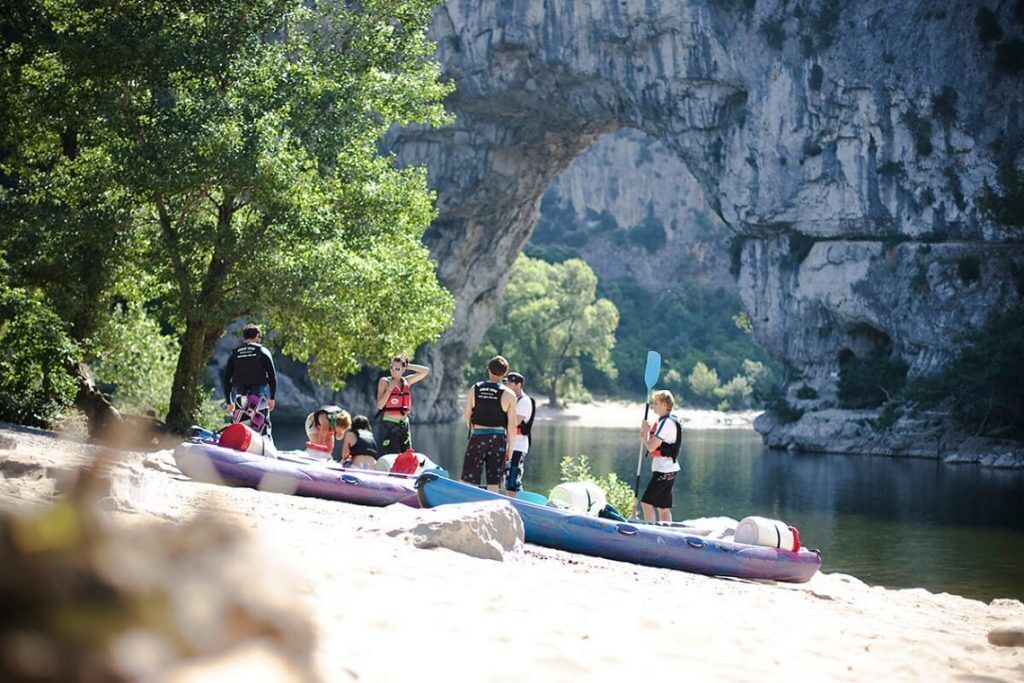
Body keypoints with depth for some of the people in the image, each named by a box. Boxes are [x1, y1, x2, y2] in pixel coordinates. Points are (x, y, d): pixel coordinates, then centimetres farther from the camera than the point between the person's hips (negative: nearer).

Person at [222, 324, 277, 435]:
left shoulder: (234, 354, 12)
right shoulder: (263, 351, 5)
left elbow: (226, 379, 11)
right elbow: (272, 376, -1)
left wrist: (228, 401, 15)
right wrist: (272, 397, 3)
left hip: (239, 396, 2)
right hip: (259, 395, -2)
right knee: (262, 429, -3)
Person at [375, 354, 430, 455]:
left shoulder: (406, 381, 10)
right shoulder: (384, 381, -2)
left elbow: (426, 371, 10)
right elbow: (380, 405, -10)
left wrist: (408, 366, 5)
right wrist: (390, 388, -15)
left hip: (404, 424, 5)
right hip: (389, 424, -5)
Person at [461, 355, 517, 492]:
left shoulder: (475, 389, 1)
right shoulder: (509, 394, -5)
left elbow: (467, 416, 8)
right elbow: (512, 424, -6)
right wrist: (510, 448, 3)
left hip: (478, 436, 1)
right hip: (498, 439, -1)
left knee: (468, 480, 4)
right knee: (493, 481, 5)